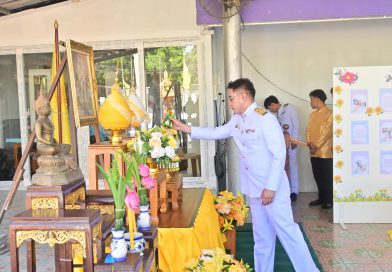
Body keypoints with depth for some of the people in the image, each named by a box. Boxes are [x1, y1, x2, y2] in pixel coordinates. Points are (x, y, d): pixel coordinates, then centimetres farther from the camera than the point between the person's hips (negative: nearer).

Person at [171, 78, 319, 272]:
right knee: (262, 235, 16)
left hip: (272, 188, -8)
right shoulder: (237, 120, 8)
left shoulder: (265, 119, -17)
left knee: (286, 230, 0)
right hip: (255, 189, 8)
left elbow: (279, 155, -19)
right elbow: (216, 133, 17)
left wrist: (270, 187, -20)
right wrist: (185, 128, 12)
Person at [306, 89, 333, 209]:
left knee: (327, 177, 1)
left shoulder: (329, 113, -8)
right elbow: (308, 130, 11)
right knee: (318, 177, 12)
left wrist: (316, 145, -16)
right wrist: (309, 143, -6)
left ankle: (329, 200, 9)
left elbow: (327, 132, -14)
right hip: (314, 153, 7)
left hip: (325, 152, -7)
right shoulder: (312, 115, 15)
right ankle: (322, 198, 23)